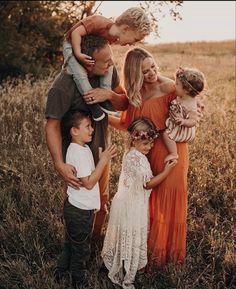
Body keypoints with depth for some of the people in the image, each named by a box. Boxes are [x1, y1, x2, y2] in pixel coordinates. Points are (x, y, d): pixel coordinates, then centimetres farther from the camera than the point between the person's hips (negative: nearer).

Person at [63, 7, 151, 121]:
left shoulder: (114, 38, -12)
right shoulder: (99, 22, -38)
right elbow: (76, 32, -35)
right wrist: (78, 55, -38)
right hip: (71, 45, -7)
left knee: (109, 66, -4)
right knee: (80, 73, -26)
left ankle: (104, 99, -2)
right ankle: (92, 103, -15)